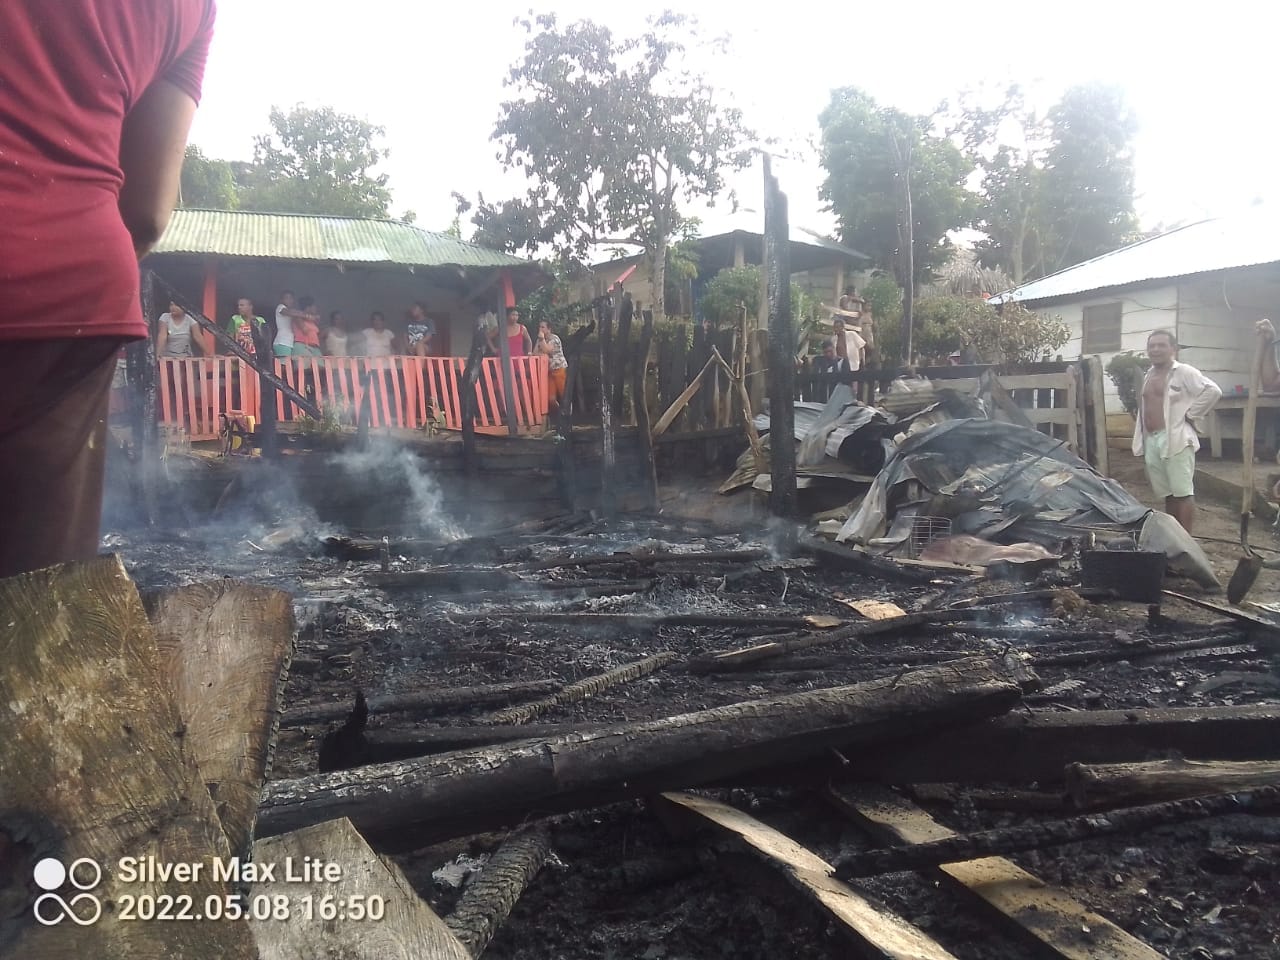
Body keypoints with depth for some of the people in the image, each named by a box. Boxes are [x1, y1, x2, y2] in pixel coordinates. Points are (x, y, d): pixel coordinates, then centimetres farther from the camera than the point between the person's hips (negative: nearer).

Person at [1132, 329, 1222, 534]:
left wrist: (1190, 414, -11)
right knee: (1168, 494, 13)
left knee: (1183, 492, -6)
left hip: (1176, 440, -7)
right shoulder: (1148, 377, 18)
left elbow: (1213, 391, -15)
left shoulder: (1184, 372, -5)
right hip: (1151, 441, 7)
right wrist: (1140, 444, 15)